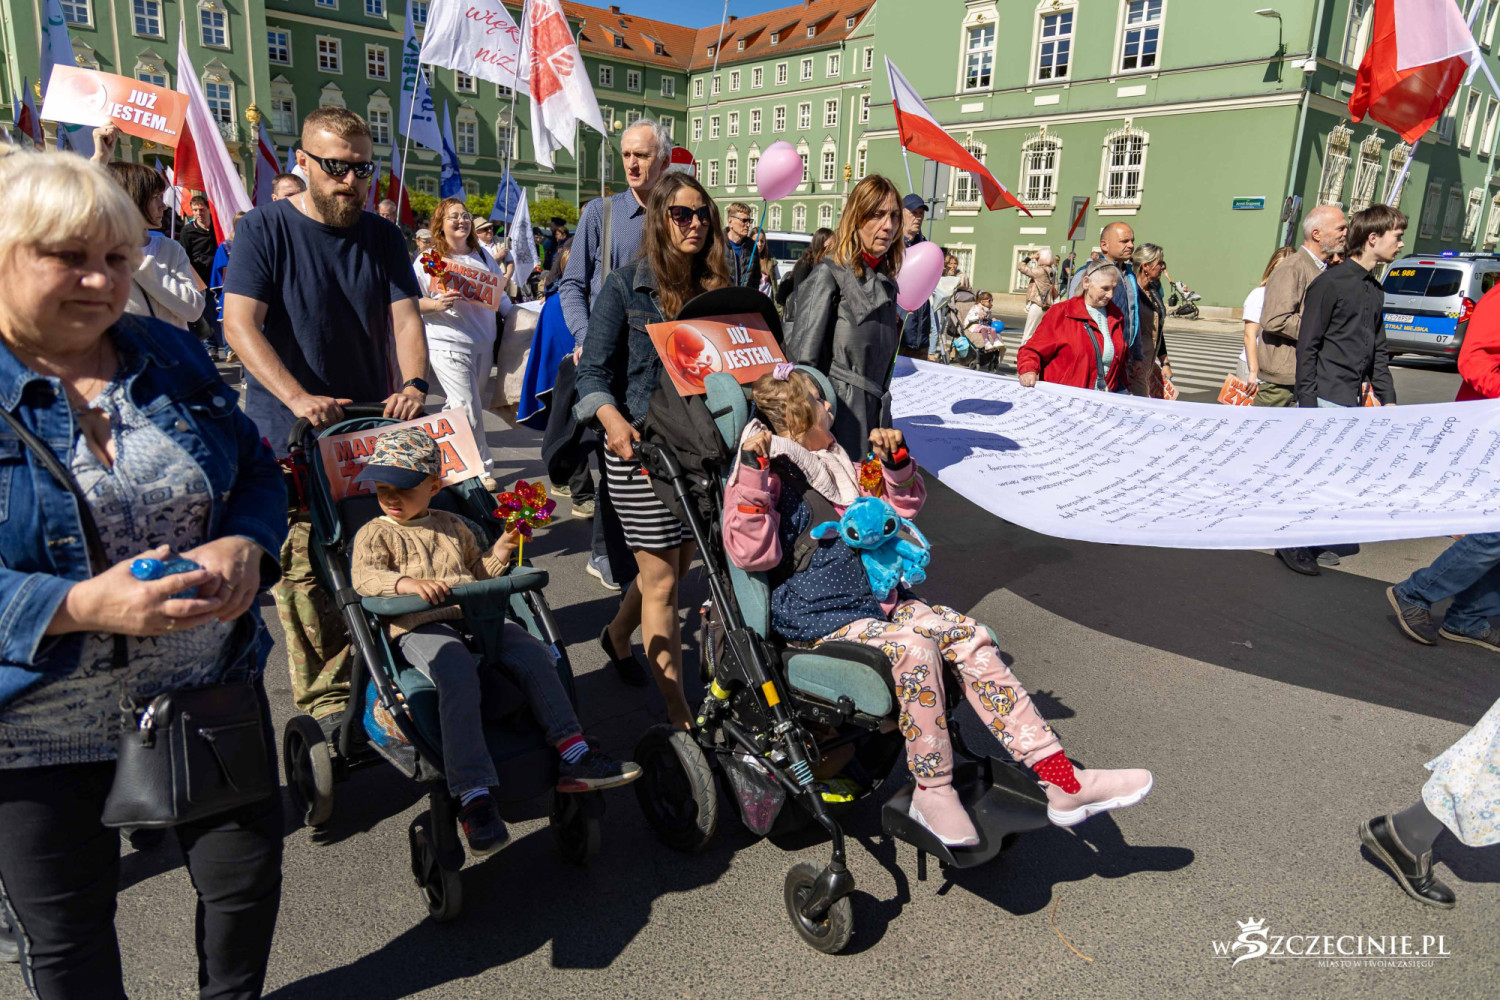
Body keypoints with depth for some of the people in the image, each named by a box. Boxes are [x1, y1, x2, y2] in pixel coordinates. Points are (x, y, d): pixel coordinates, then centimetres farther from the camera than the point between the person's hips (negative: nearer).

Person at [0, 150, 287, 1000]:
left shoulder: (172, 356, 2)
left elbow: (258, 473, 5)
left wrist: (244, 547, -16)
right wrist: (81, 606, -29)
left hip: (211, 691, 4)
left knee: (251, 876, 17)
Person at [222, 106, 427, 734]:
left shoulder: (382, 236, 10)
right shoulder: (265, 230, -2)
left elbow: (404, 317, 4)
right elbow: (240, 324, -11)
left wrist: (412, 383, -17)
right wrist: (300, 398, -25)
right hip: (290, 434, -3)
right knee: (303, 566, -4)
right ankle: (326, 696, 6)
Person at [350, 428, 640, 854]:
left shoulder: (454, 527, 24)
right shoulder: (375, 534, 11)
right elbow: (364, 577, -9)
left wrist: (498, 554, 12)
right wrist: (408, 583, -27)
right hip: (419, 627, -4)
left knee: (533, 655, -19)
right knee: (459, 677, -35)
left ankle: (573, 755, -17)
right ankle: (474, 795, -35)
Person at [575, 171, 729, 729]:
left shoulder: (716, 290, 11)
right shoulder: (625, 287, -3)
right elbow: (593, 370, -7)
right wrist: (613, 420, -25)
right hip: (641, 450, -5)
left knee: (679, 565, 16)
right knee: (662, 583, 0)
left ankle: (619, 633, 46)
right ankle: (679, 715, 10)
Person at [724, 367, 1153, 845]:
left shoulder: (836, 465, 19)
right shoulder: (765, 478, -4)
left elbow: (902, 506, 29)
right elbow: (753, 553, -19)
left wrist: (895, 463, 9)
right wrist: (753, 476, -26)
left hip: (880, 600, 8)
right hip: (822, 622, -7)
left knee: (971, 638, -13)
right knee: (915, 649, -33)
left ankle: (1063, 783, -12)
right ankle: (932, 792, -14)